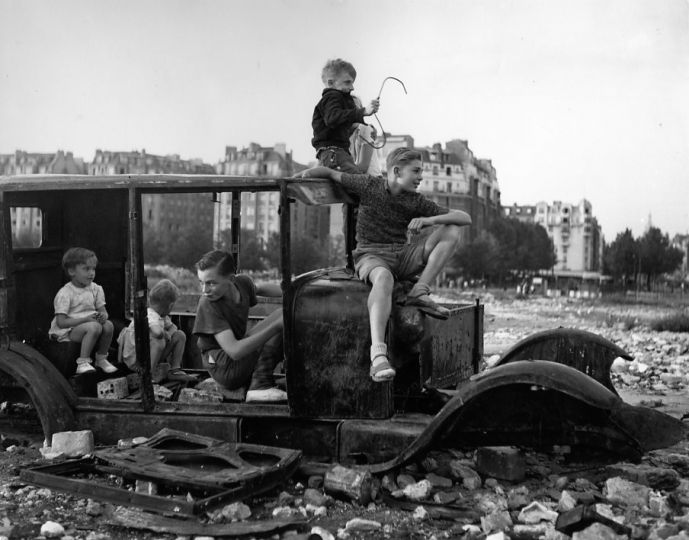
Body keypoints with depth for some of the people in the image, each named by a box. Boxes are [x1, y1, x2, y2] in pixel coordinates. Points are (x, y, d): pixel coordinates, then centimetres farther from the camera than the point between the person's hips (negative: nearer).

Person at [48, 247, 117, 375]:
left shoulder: (96, 289, 8)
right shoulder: (64, 294, -13)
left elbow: (102, 310, 10)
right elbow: (61, 322, -18)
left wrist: (103, 316, -17)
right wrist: (86, 319, -25)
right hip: (67, 332, -6)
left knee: (108, 325, -23)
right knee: (94, 327, -33)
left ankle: (101, 358, -2)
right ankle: (83, 363, -25)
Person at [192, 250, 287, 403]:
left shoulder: (242, 282, -3)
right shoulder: (207, 305, -23)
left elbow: (260, 289, 24)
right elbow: (235, 351, -31)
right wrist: (277, 325, -31)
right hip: (225, 369, -8)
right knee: (281, 315, -13)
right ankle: (260, 384, -19)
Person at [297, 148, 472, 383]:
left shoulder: (416, 202, 4)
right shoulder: (369, 185, -1)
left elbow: (465, 218, 0)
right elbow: (329, 172, 10)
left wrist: (430, 220, -16)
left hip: (403, 256, 5)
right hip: (371, 255, -5)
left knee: (451, 231, -9)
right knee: (383, 277, -43)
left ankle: (419, 291, -19)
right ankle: (378, 354, -57)